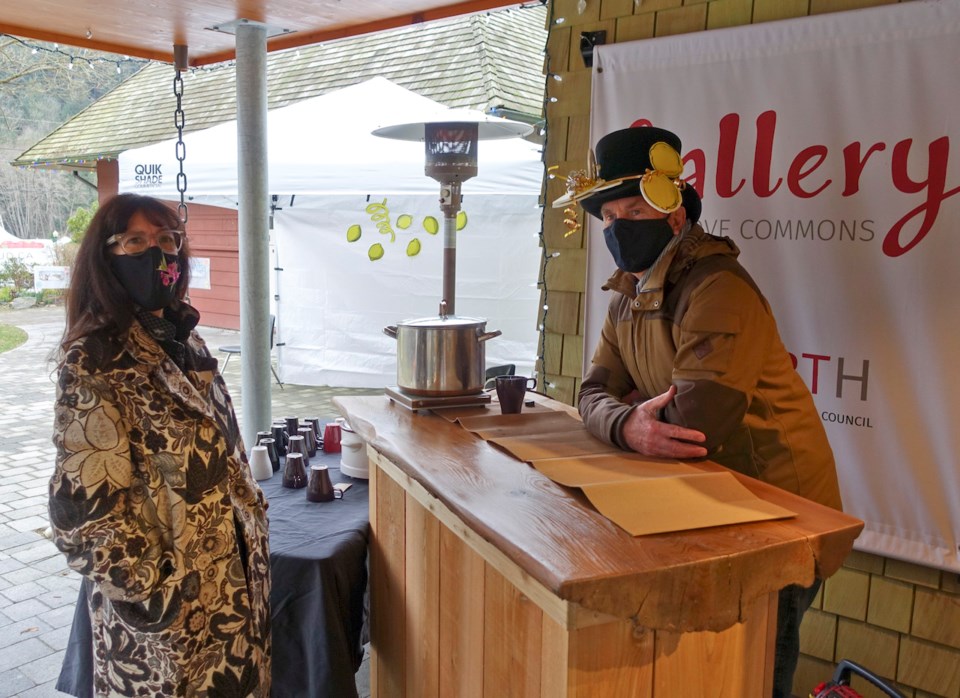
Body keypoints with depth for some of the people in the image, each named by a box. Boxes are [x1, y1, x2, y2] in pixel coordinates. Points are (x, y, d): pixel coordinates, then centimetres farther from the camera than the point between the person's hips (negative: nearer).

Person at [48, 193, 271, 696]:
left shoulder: (182, 339, 5)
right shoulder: (93, 361, -18)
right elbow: (86, 503, -20)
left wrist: (251, 514, 12)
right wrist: (149, 591, -17)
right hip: (165, 599, -7)